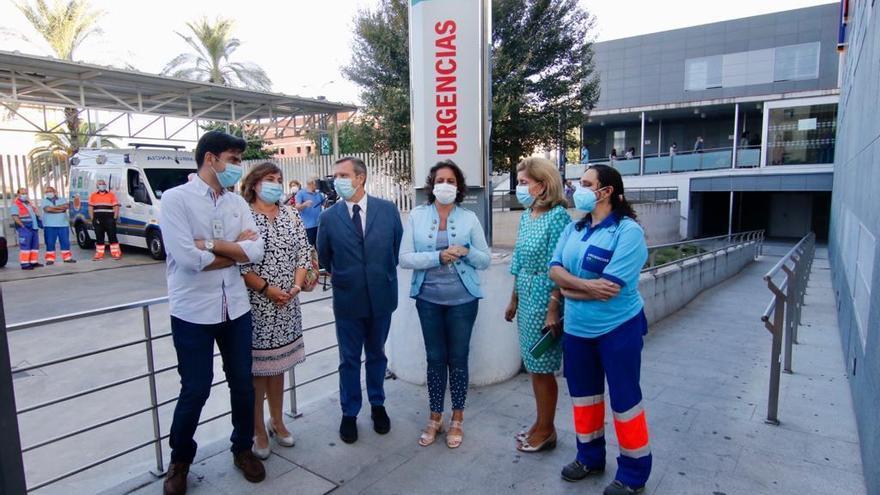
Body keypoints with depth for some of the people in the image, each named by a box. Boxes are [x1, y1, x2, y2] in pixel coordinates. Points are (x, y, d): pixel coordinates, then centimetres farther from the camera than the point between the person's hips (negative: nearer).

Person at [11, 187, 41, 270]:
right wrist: (23, 226, -19)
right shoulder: (16, 205, -6)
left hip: (34, 228, 8)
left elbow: (35, 215, 27)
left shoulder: (29, 204, 18)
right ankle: (24, 264, -7)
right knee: (25, 246, -8)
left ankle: (34, 262, 15)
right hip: (25, 229, -8)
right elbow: (15, 217, -14)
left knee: (35, 246, 9)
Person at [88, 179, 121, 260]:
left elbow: (116, 207, 2)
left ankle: (116, 253, -2)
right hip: (98, 219, 3)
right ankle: (99, 254, 13)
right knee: (99, 238, 6)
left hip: (109, 219, -3)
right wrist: (92, 219, 2)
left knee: (112, 237, -4)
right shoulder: (93, 195, 13)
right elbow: (90, 208, 13)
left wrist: (115, 218, -7)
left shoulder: (111, 195, 6)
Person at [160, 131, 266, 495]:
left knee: (243, 384, 15)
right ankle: (180, 460, 34)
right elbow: (188, 259, -20)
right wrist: (236, 249, -8)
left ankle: (243, 448, 37)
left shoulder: (238, 203, 6)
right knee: (195, 391, 7)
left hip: (236, 309, 5)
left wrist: (210, 244, -16)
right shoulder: (176, 198, -9)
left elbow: (256, 252, -6)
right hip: (193, 312, -4)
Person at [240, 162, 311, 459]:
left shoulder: (291, 216, 8)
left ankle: (277, 422, 31)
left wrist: (296, 286, -6)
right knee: (256, 368, 5)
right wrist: (266, 289, -15)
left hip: (287, 305, 5)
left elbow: (303, 254, 8)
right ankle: (259, 430, 21)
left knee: (278, 364, 16)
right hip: (255, 304, -4)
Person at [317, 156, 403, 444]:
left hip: (381, 297, 1)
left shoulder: (388, 210, -4)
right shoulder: (328, 217, -6)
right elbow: (324, 259, 6)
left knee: (377, 354, 18)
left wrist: (385, 275, 10)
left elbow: (397, 248, 7)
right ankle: (349, 413, 30)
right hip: (348, 300, -1)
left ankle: (378, 405, 37)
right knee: (349, 360, 12)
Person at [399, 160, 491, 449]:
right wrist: (438, 256, -19)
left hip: (462, 299, 0)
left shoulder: (469, 218, 1)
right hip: (428, 299, 1)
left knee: (458, 359, 9)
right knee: (435, 359, 11)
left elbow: (486, 260, 3)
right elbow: (405, 259, -7)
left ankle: (457, 420, 27)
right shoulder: (416, 216, 0)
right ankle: (435, 418, 28)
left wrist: (467, 252, -17)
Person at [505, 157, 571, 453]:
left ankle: (546, 431, 22)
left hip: (544, 299, -8)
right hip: (526, 298, 8)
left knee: (542, 367, 4)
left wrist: (553, 309, -20)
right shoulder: (526, 216, 10)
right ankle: (541, 423, 32)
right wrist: (514, 299, 18)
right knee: (533, 365, 16)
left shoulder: (558, 216, -15)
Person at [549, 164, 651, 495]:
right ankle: (589, 456, 39)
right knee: (583, 394, 18)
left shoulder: (628, 231, -16)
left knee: (624, 399, 8)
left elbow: (609, 288, -24)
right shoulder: (573, 229, 4)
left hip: (618, 329, -6)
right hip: (577, 329, 6)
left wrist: (570, 289, -10)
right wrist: (586, 284, -23)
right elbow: (555, 270, -5)